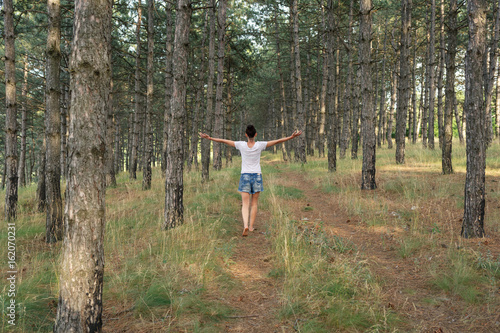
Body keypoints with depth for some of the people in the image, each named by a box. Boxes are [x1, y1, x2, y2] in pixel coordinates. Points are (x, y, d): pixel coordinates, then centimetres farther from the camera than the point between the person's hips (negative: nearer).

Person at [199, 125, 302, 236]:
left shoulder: (241, 145, -6)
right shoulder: (260, 145, -7)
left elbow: (224, 141, 0)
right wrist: (291, 137, 2)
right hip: (257, 176, 0)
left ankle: (245, 225, -20)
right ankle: (251, 226, 18)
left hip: (245, 176, 0)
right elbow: (277, 141, -4)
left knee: (245, 204, 0)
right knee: (254, 203, 12)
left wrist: (209, 138, 8)